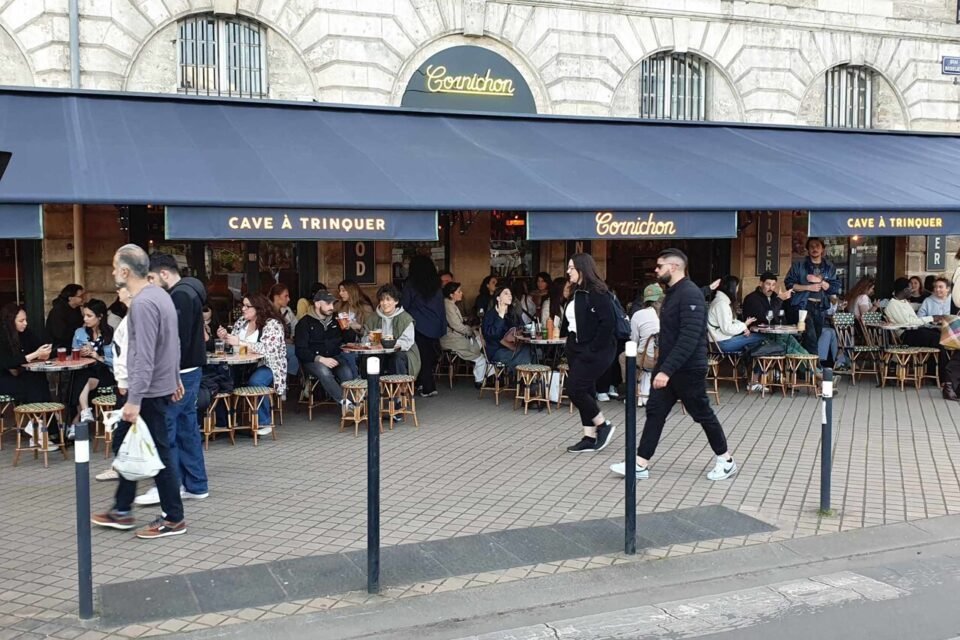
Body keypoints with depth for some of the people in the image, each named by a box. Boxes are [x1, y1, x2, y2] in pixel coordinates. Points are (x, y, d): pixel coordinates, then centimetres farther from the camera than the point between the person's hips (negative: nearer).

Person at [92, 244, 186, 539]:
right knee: (124, 444, 17)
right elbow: (173, 344, 17)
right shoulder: (159, 295, 10)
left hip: (150, 392, -10)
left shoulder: (143, 304, -20)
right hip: (162, 385, 10)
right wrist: (175, 379, 24)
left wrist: (134, 399, -24)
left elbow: (144, 357, -25)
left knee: (157, 452, -1)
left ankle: (174, 519, 9)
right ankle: (121, 511, 26)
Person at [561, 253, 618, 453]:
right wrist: (570, 343, 6)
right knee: (585, 392, 10)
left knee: (574, 389, -11)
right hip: (576, 349, 9)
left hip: (594, 352, -9)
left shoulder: (598, 292, -15)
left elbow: (608, 323, -21)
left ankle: (603, 425, 5)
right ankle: (589, 438, 16)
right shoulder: (577, 293, 12)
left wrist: (593, 349, -21)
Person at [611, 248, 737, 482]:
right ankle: (640, 464, 6)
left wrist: (667, 370, -31)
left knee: (702, 414, 5)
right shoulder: (673, 292, 11)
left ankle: (726, 461, 22)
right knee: (655, 412, 5)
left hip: (688, 369, -9)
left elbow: (689, 338, -28)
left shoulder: (690, 294, -20)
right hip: (668, 367, 9)